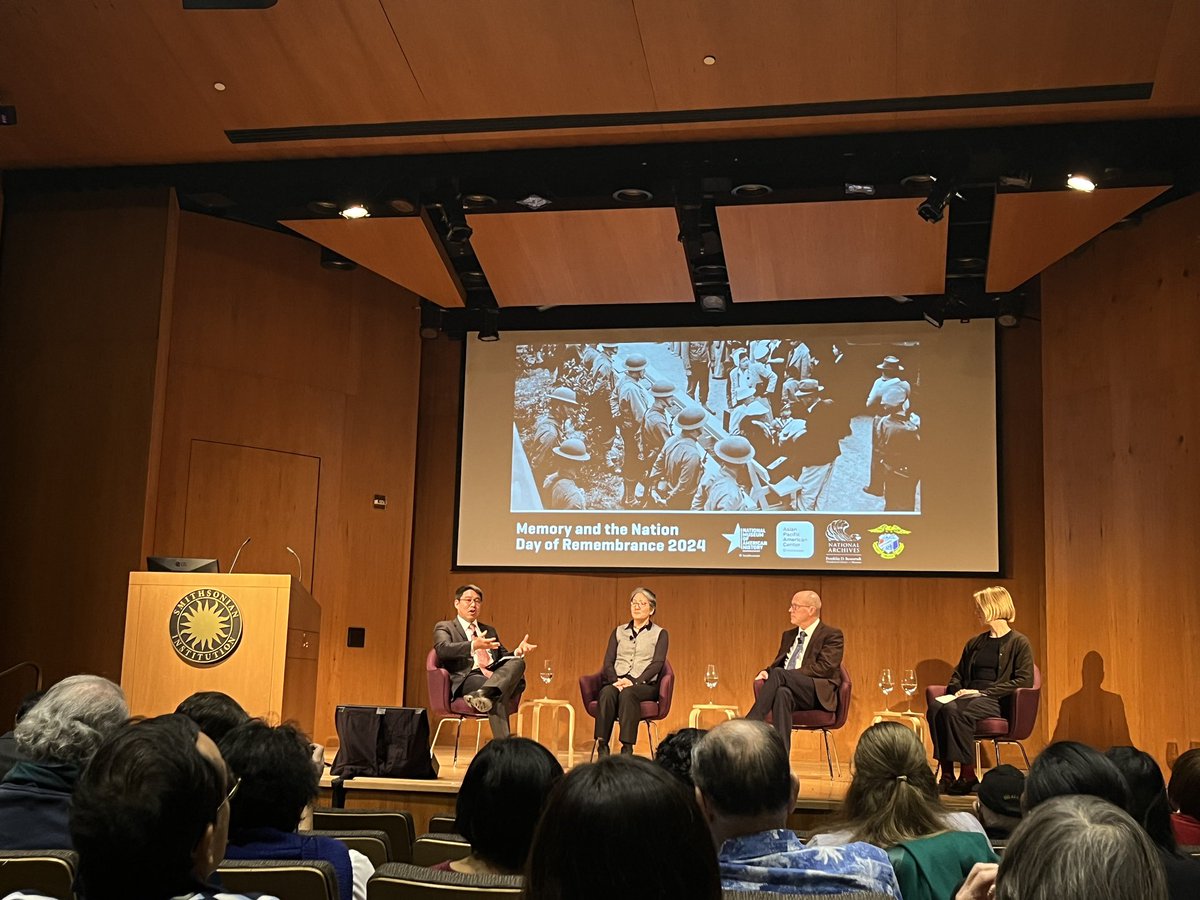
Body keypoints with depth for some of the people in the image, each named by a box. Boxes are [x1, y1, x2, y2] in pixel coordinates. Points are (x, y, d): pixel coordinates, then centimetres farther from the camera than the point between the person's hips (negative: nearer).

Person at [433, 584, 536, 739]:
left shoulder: (489, 630, 34)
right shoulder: (444, 627, 15)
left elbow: (504, 657, 28)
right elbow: (443, 649, -8)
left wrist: (518, 652, 3)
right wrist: (474, 645, -25)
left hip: (498, 677, 5)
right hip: (467, 679, -5)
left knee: (517, 662, -28)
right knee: (496, 695, -37)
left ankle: (484, 693, -53)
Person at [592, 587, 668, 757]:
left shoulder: (660, 633, 12)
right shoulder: (618, 631, 21)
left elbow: (657, 664, -1)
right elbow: (608, 662, 11)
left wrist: (634, 682, -16)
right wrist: (615, 681, -11)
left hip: (645, 684, -2)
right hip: (617, 682, 3)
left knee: (627, 693, -37)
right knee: (607, 692, -34)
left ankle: (627, 748, -44)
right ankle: (602, 746, -40)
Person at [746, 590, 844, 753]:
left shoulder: (832, 635, 5)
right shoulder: (789, 635, 26)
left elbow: (824, 668, -9)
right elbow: (777, 664, 27)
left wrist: (786, 675, -15)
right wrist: (766, 672, 0)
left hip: (819, 695, -4)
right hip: (792, 693, 4)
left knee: (779, 673, -32)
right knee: (782, 693, -36)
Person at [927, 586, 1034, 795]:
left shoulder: (1019, 643, 4)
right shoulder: (974, 643, 23)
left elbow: (1024, 681, -6)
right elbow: (958, 674, 27)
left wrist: (983, 692, -13)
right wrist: (957, 691, 2)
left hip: (996, 700, -5)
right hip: (969, 697, 6)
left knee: (958, 714, -37)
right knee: (936, 708, -29)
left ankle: (968, 776, -27)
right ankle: (946, 774, -33)